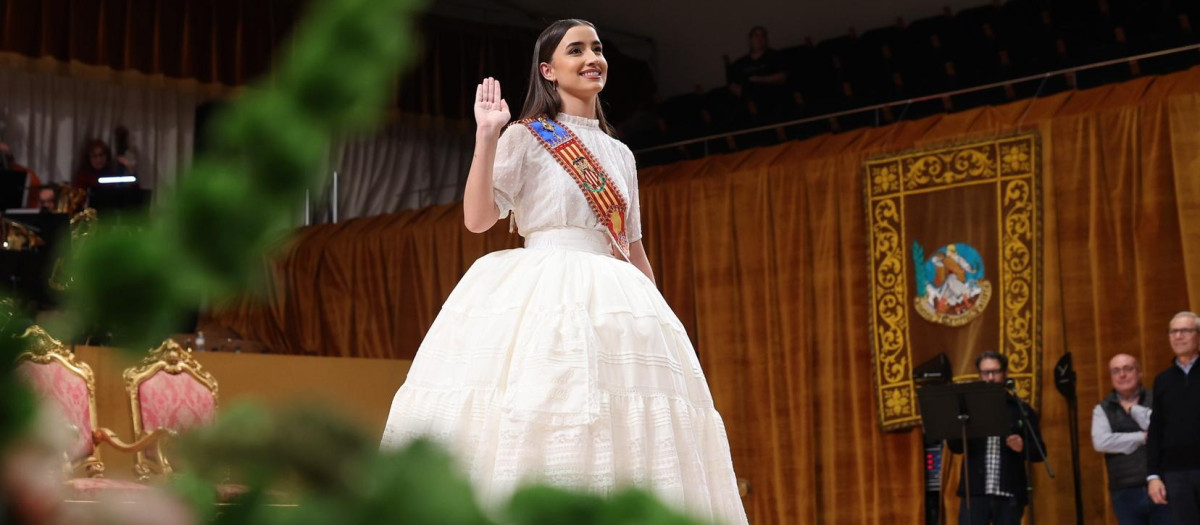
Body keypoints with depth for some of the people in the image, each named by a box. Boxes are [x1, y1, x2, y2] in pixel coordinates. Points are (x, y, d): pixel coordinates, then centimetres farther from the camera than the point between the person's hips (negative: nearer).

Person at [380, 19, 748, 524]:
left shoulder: (620, 154, 20)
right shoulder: (525, 136, 4)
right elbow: (477, 217, -7)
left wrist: (659, 315, 17)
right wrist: (486, 135, -13)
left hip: (615, 304, 6)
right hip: (542, 297, -5)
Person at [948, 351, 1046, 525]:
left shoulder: (1021, 410, 8)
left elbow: (1039, 452, 6)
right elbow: (955, 447, 3)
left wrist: (1022, 447, -16)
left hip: (1009, 494, 0)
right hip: (975, 491, 0)